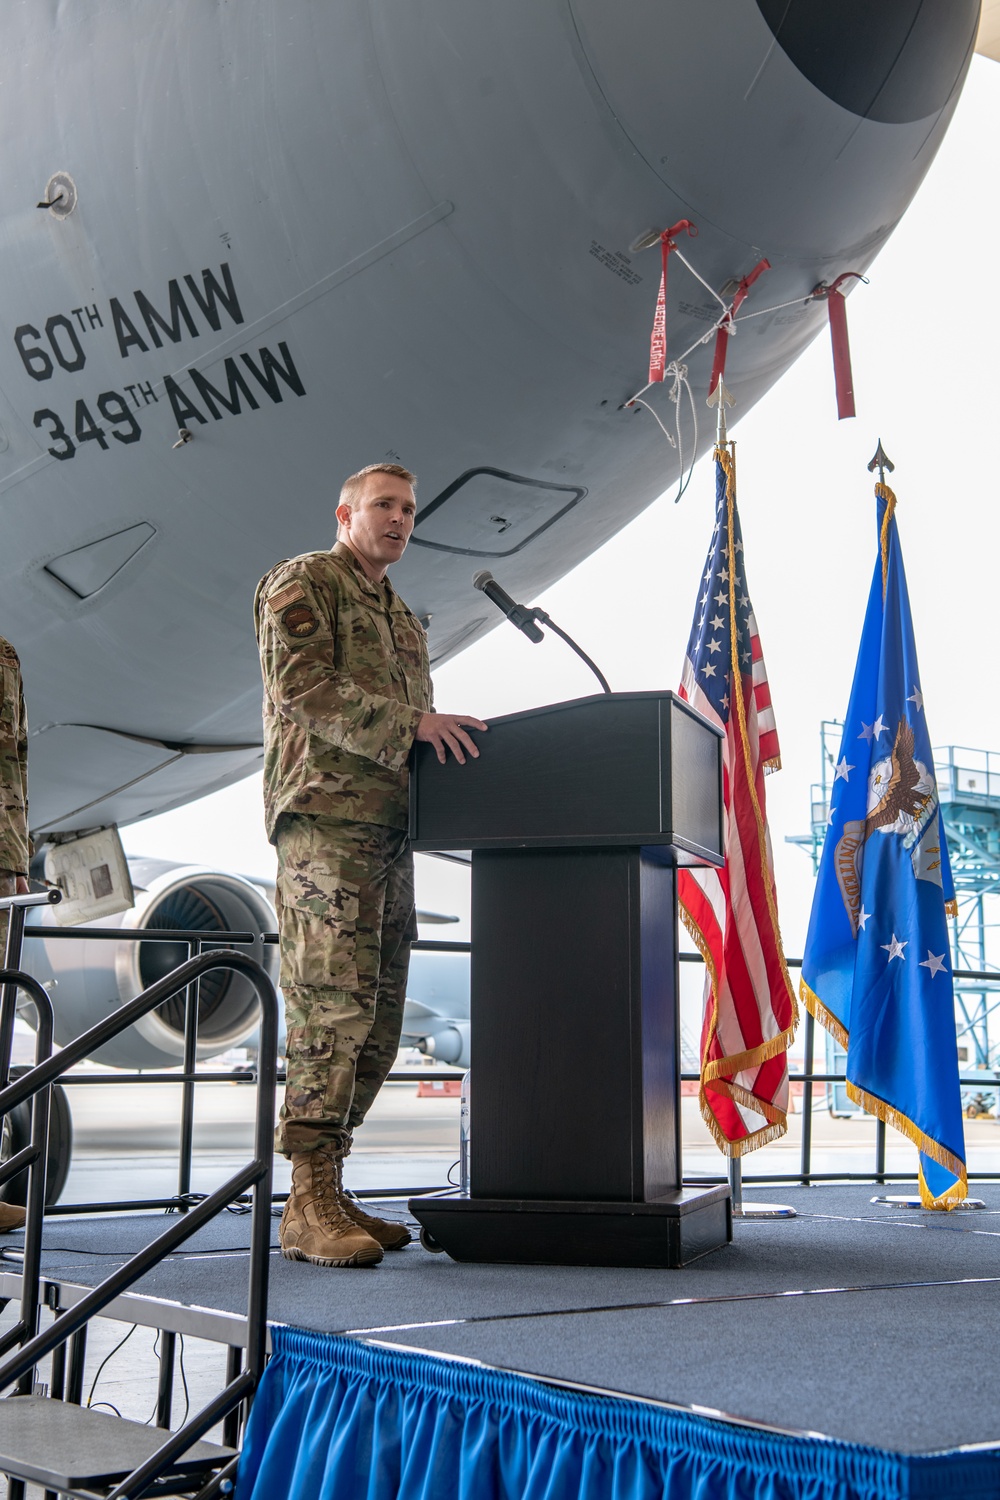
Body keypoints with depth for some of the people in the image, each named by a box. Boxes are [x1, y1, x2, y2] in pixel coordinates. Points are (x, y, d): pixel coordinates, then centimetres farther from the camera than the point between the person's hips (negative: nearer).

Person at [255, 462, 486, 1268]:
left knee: (377, 1019, 4)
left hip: (390, 825, 9)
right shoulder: (303, 582, 4)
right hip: (326, 815, -9)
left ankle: (330, 1189, 10)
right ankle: (309, 1206, -15)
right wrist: (411, 723, -17)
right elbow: (300, 686, -11)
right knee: (334, 1005, -16)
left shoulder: (403, 618, 29)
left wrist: (448, 740, 8)